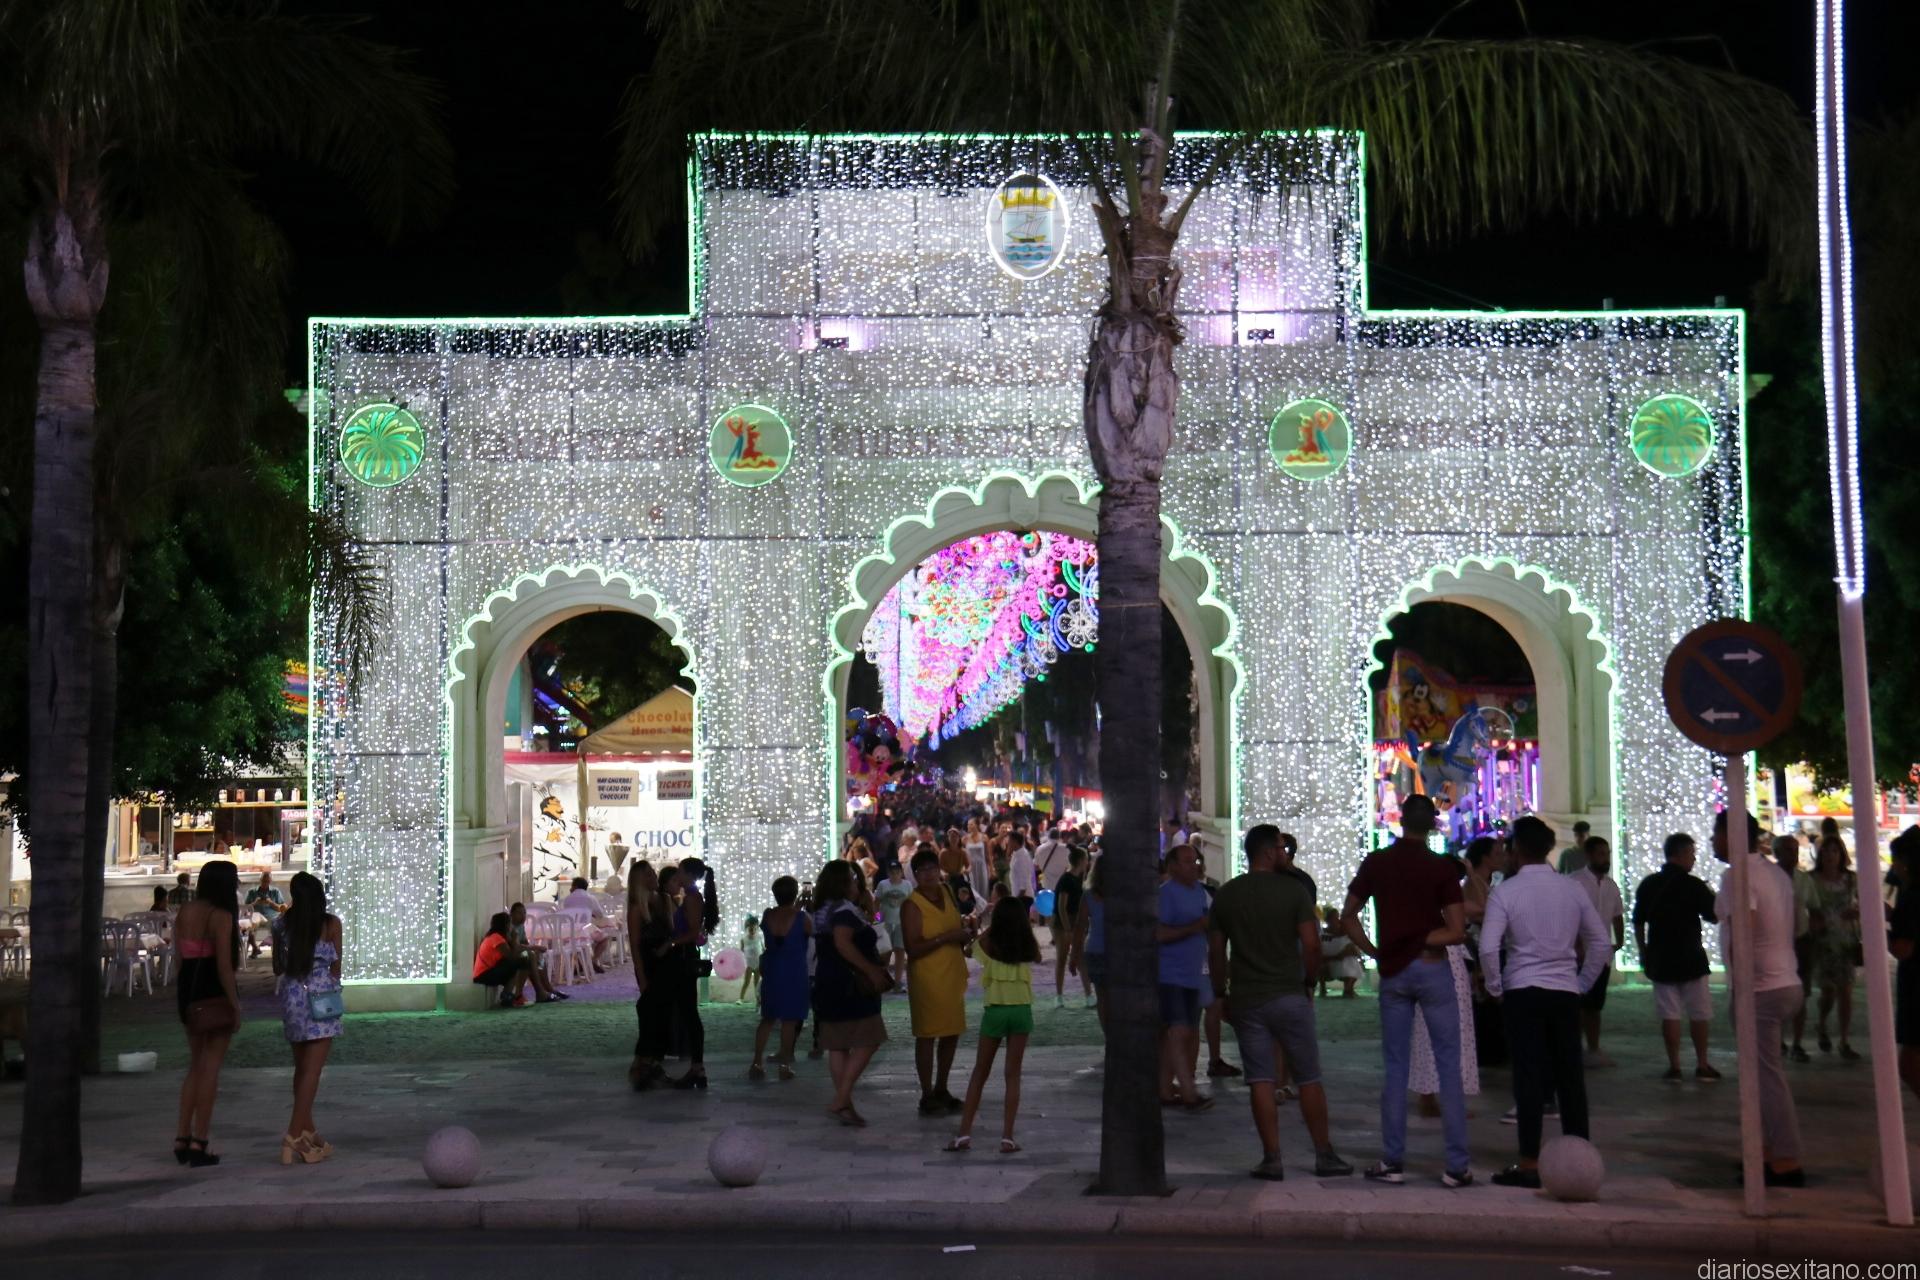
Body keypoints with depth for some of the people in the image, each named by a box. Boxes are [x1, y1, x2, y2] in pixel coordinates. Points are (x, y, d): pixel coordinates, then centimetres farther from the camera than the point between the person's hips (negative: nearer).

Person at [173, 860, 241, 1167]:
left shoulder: (184, 913, 8)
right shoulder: (222, 917, -14)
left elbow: (180, 957, 10)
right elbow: (223, 965, -18)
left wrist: (183, 994, 15)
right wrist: (235, 1005, -13)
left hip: (188, 992, 7)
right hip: (215, 994, -7)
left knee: (195, 1066, 18)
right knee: (210, 1068, 0)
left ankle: (182, 1139, 16)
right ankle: (199, 1145, 1)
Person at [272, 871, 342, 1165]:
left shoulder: (282, 924, 4)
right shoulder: (331, 924, -5)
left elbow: (277, 968, 11)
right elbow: (335, 967, 0)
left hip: (291, 996, 4)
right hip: (320, 997, -4)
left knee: (301, 1068, 15)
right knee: (312, 1069, -5)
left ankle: (308, 1132, 23)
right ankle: (294, 1136, -14)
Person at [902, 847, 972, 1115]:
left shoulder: (947, 893, 9)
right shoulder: (912, 905, -12)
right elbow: (913, 948, -20)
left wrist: (966, 933, 3)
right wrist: (946, 937, -25)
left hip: (953, 974, 7)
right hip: (927, 978, -7)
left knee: (951, 1033, 13)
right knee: (927, 1035, -2)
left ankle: (941, 1090, 26)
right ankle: (927, 1096, 4)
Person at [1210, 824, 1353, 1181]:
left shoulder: (1226, 895, 5)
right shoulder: (1293, 890, -6)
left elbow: (1216, 951, 6)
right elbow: (1312, 944, -11)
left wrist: (1222, 994, 14)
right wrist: (1307, 979, 4)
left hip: (1245, 1000, 3)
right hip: (1289, 996, -2)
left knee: (1260, 1080, 3)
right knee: (1309, 1078, 7)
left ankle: (1272, 1159, 1)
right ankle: (1324, 1155, 11)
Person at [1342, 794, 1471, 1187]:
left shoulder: (1376, 863, 2)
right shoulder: (1441, 868, -7)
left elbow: (1348, 916, 7)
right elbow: (1457, 931, -11)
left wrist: (1373, 951, 8)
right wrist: (1423, 939, 0)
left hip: (1392, 973, 3)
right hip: (1432, 969, -3)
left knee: (1395, 1068, 8)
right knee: (1448, 1066, 1)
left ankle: (1392, 1162, 9)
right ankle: (1457, 1165, 0)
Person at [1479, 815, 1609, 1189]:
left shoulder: (1505, 891, -6)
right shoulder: (1572, 889, 5)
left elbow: (1488, 948, -15)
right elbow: (1600, 943, 8)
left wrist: (1495, 987, 0)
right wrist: (1582, 983, 16)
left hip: (1523, 991, -3)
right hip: (1566, 991, 3)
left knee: (1529, 1075, -2)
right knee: (1570, 1075, 8)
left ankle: (1530, 1164, -1)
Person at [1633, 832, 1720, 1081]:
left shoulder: (1648, 885, 3)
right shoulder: (1694, 885, -10)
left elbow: (1638, 922, 8)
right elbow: (1713, 915, -2)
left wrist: (1643, 953, 17)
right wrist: (1710, 895, 16)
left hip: (1660, 959, 3)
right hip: (1690, 958, -3)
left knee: (1669, 1014, 4)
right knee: (1699, 1013, 9)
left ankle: (1674, 1066, 2)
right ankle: (1702, 1065, 12)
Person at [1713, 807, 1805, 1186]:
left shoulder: (1738, 875, -15)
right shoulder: (1775, 871, 14)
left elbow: (1741, 935, -24)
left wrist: (1738, 986, -16)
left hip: (1760, 990, -9)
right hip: (1787, 982, 9)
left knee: (1768, 1078, -6)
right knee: (1763, 1074, 17)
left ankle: (1786, 1164, -5)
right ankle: (1766, 1151, 20)